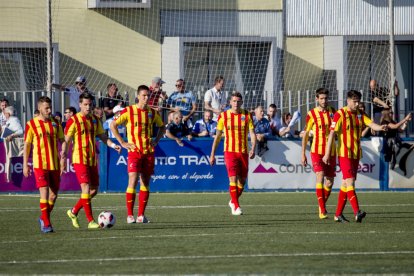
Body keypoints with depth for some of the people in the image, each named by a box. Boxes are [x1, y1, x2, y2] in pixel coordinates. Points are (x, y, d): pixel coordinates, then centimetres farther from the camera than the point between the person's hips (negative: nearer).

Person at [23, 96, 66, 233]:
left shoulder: (55, 123, 8)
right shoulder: (31, 124, -3)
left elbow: (62, 141, 13)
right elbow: (27, 145, 0)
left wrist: (63, 157, -1)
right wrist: (25, 164, -3)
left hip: (55, 164, 5)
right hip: (40, 164, -5)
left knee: (54, 194, 9)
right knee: (44, 192, -13)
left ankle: (44, 218, 29)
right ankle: (46, 223, -7)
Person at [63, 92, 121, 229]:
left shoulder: (95, 120, 11)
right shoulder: (74, 121, -7)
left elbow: (102, 136, 16)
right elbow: (67, 141, -7)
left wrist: (113, 145, -1)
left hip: (92, 160, 7)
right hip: (80, 159, -7)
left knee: (94, 190, 8)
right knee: (86, 188, -13)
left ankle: (74, 212, 25)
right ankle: (90, 221, -11)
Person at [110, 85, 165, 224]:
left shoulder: (152, 112, 9)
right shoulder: (128, 111, -4)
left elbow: (162, 127, 26)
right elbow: (113, 125, -1)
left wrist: (156, 140, 11)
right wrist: (122, 143, -5)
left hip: (148, 151, 4)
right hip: (134, 151, -4)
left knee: (145, 183, 4)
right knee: (133, 181, -13)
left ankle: (141, 215, 9)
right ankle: (130, 215, -9)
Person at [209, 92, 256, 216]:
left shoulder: (247, 115, 3)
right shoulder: (224, 116, 1)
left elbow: (252, 133, -1)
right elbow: (217, 136, 8)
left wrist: (252, 149, -17)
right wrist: (212, 154, 7)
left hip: (243, 152, 2)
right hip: (230, 151, -2)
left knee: (242, 181, 10)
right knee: (233, 179, -16)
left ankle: (233, 201, 34)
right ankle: (236, 207, -13)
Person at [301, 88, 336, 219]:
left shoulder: (332, 112, 6)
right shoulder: (312, 114, -3)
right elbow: (305, 134, 3)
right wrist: (303, 154, 0)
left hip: (331, 152, 4)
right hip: (317, 151, -4)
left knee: (329, 182, 5)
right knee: (320, 177, -17)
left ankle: (322, 205, 28)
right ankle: (322, 210, -17)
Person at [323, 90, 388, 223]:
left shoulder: (359, 115, 10)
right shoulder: (340, 114, -7)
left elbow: (371, 124, -4)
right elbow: (332, 134, -10)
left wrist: (380, 127, -28)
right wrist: (327, 154, -14)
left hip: (356, 154, 7)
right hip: (344, 153, -7)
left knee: (346, 183, 10)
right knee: (350, 181, -16)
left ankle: (338, 214, 16)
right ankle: (357, 212, -26)